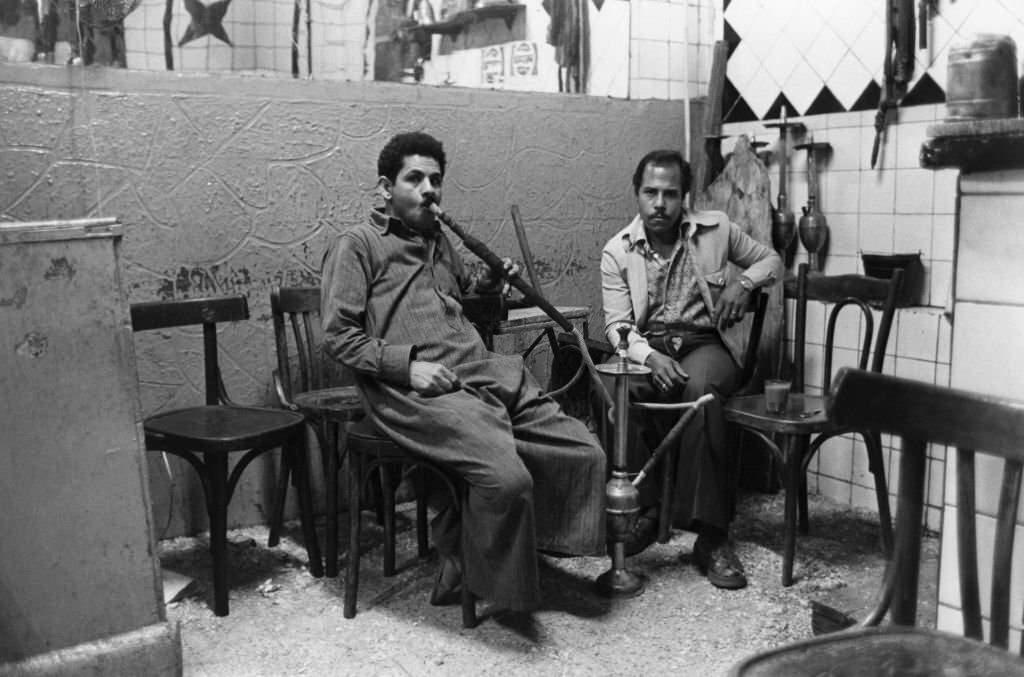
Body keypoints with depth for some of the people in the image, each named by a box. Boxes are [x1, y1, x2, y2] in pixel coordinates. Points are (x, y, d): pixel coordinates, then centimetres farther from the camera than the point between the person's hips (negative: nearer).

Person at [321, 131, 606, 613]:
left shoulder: (437, 240, 28)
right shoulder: (357, 244, 5)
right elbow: (338, 336, -3)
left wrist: (488, 281, 21)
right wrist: (408, 365, -14)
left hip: (483, 373, 8)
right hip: (415, 393, -8)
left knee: (583, 453, -5)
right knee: (506, 477, -31)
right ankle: (487, 585, -1)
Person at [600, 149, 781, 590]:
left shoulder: (716, 229, 5)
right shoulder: (617, 251, 4)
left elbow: (771, 259, 18)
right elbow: (617, 324, -2)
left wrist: (743, 282, -5)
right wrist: (649, 356, -23)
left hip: (705, 343, -1)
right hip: (647, 346, 1)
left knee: (700, 388, -37)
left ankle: (711, 536, -33)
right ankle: (643, 508, -20)